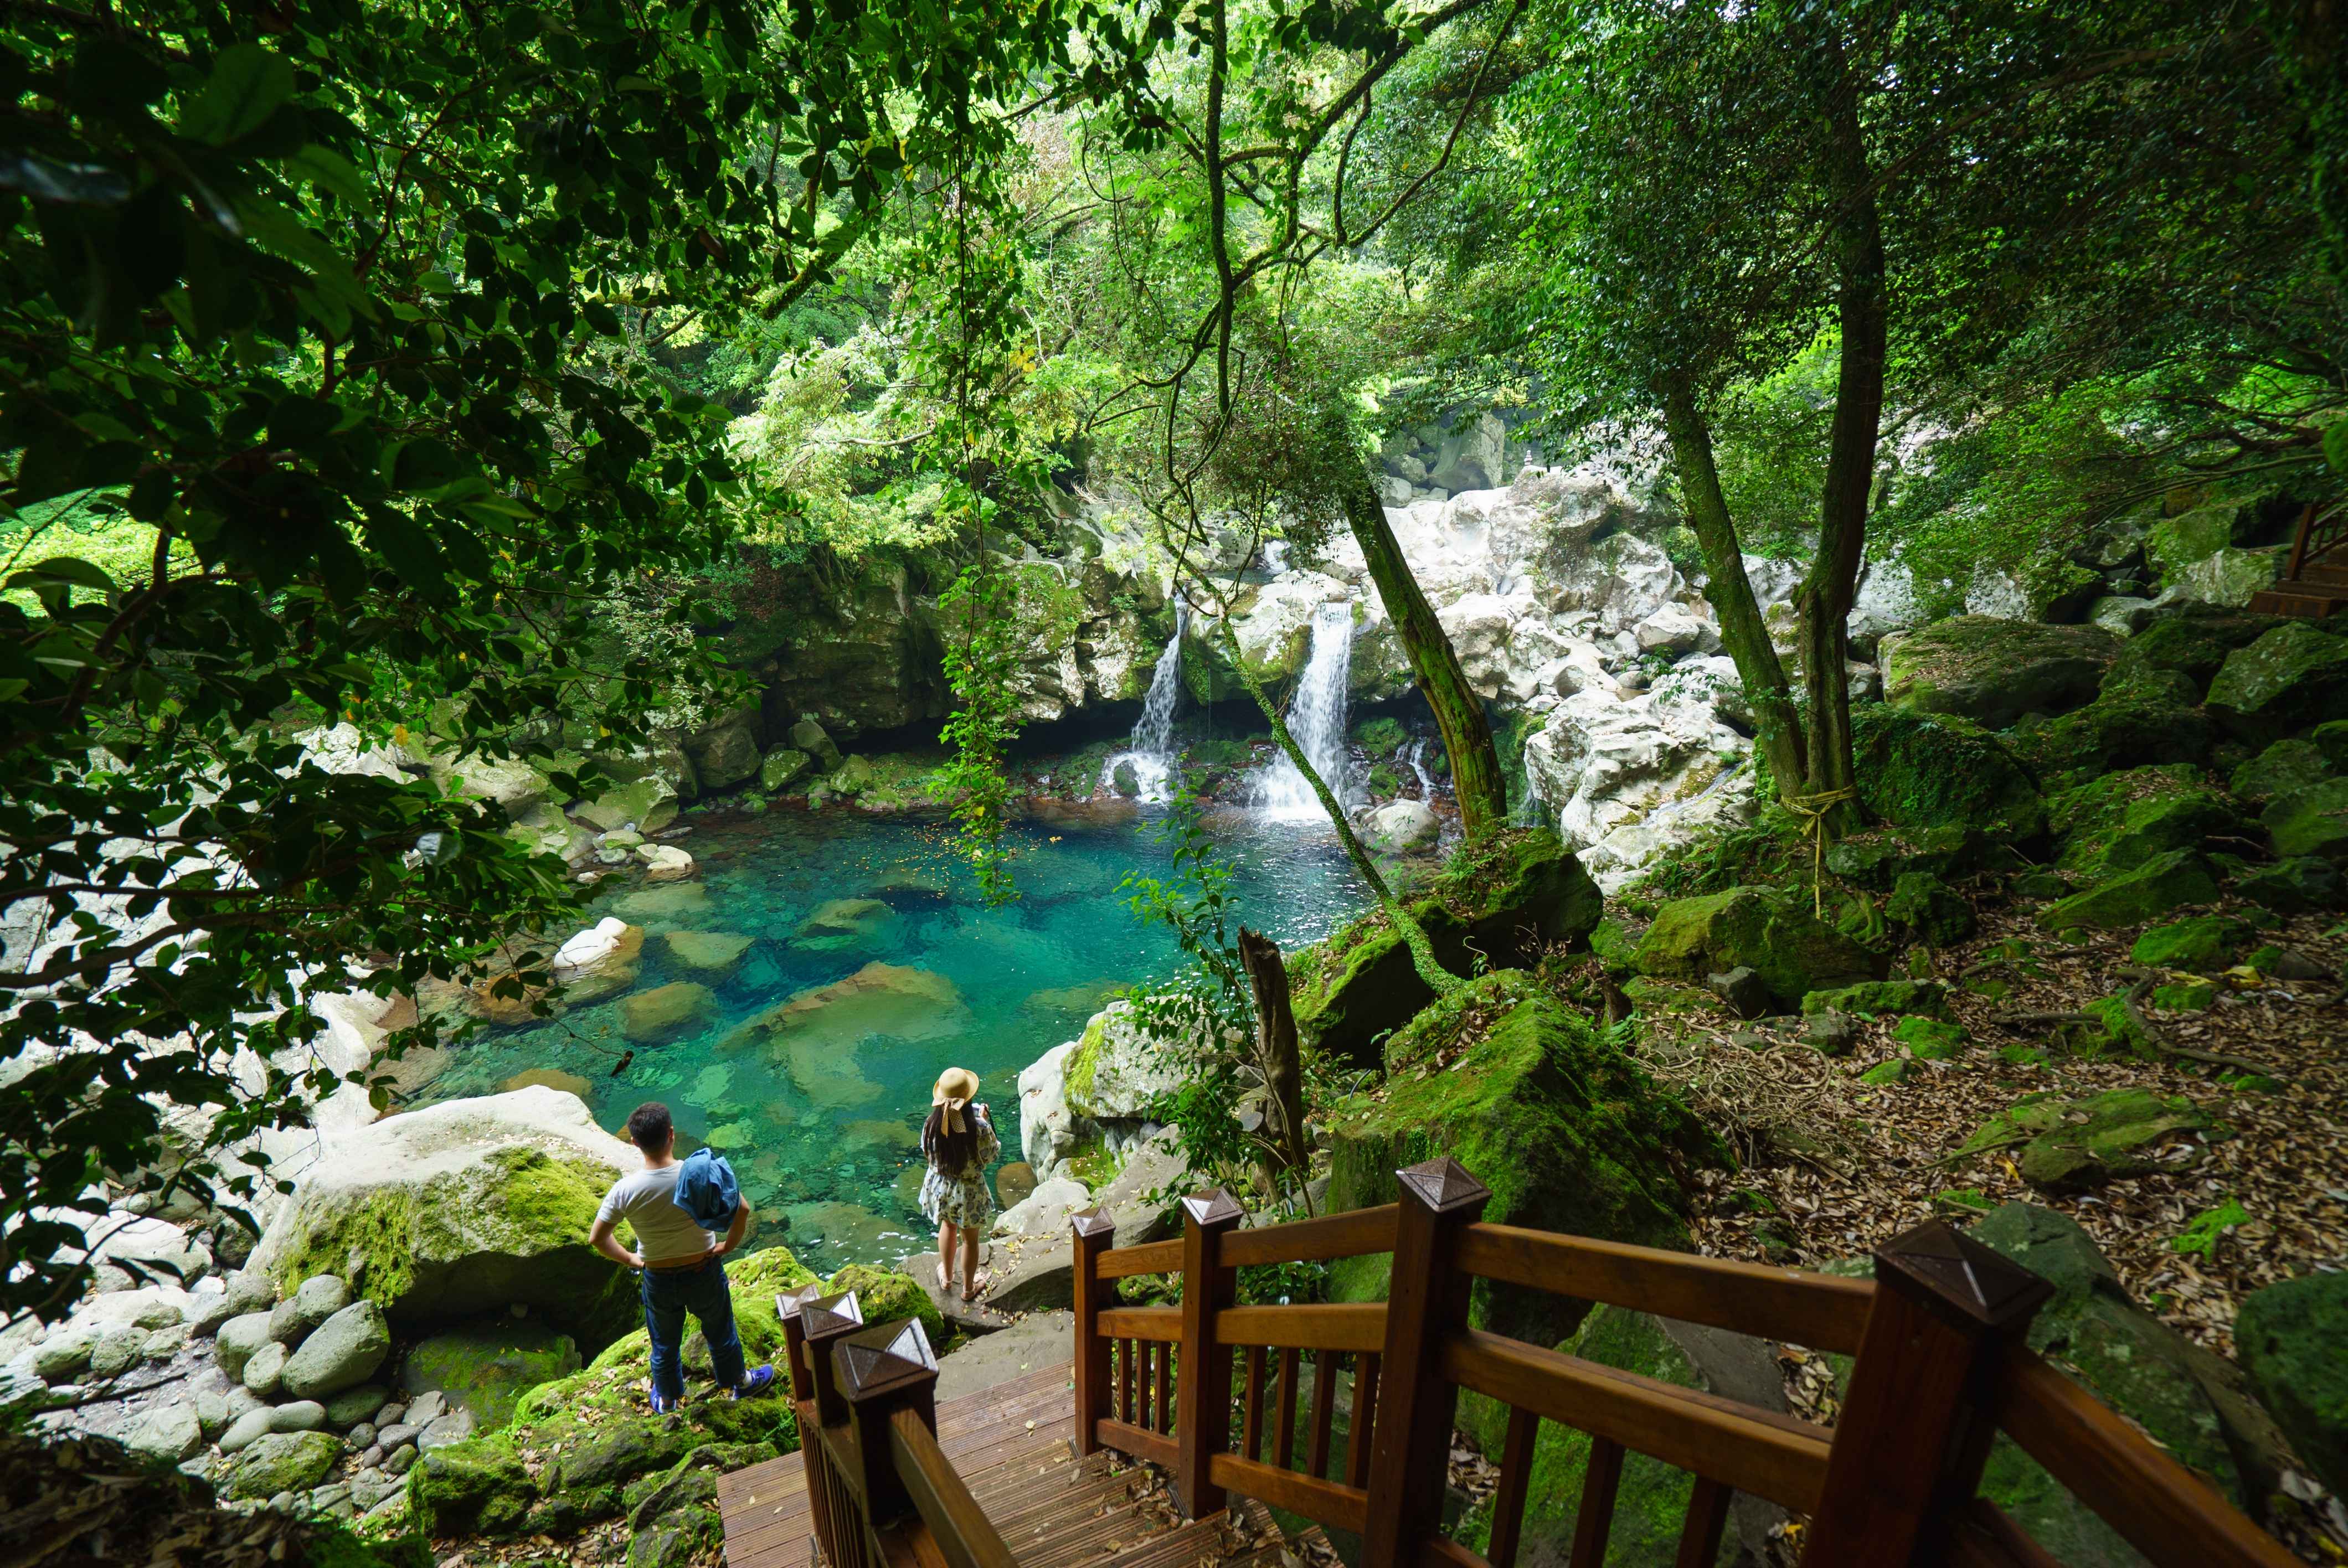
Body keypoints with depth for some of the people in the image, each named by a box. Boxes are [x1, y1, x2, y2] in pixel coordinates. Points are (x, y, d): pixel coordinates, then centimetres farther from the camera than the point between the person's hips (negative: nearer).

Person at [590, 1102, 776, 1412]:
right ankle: (740, 1383, 47)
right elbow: (742, 1209, -24)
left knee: (665, 1344, 28)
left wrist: (629, 1259, 4)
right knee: (720, 1333, 25)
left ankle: (667, 1399, 51)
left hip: (658, 1279, 1)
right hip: (704, 1272, -1)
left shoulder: (625, 1190, -23)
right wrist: (728, 1245, -6)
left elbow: (596, 1239, -12)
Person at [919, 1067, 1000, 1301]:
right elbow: (991, 1156, -12)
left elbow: (928, 1154, -2)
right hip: (969, 1192, -3)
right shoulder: (979, 1129, -31)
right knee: (970, 1239, 22)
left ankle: (947, 1277, 51)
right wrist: (985, 1121, -6)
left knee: (948, 1225, 32)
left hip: (939, 1187, 3)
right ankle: (968, 1288, 42)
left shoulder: (932, 1124, -20)